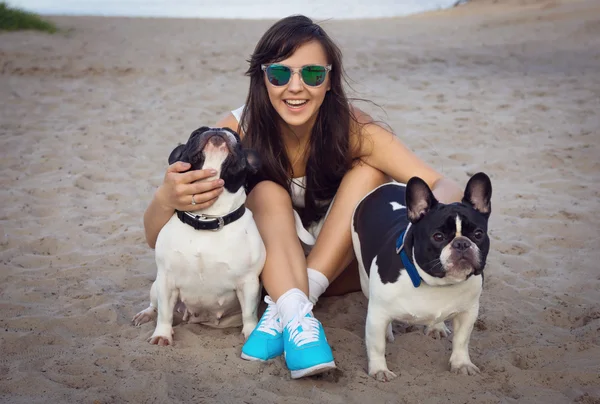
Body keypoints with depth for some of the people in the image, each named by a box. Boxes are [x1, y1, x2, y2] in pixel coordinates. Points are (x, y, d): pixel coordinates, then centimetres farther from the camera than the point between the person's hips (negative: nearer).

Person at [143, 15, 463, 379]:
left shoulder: (351, 128, -21)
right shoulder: (238, 131, -22)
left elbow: (444, 187, -26)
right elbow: (156, 237, -25)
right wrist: (167, 199, -50)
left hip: (337, 265, 1)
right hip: (265, 266, -1)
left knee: (369, 167, -23)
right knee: (268, 192, -27)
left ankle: (284, 310, -29)